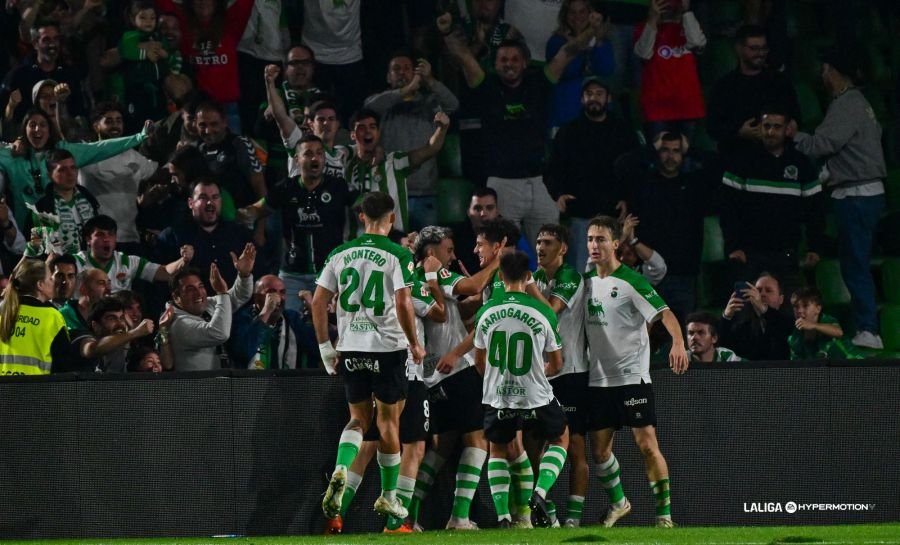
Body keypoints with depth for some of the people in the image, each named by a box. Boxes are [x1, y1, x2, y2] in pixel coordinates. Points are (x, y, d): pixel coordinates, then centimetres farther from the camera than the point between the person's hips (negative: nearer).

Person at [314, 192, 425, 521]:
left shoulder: (340, 254, 5)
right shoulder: (398, 255, -8)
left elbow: (318, 302, 3)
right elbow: (403, 303, -16)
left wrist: (325, 347, 9)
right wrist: (415, 344, -3)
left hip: (351, 348, 3)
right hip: (388, 346, -3)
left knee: (358, 418, 16)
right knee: (388, 421, 11)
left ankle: (340, 470, -12)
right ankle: (388, 497, 19)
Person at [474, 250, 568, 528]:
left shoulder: (486, 313, -4)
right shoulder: (543, 313, -10)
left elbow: (479, 362, 8)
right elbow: (556, 364, 1)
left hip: (497, 398, 1)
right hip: (536, 398, -1)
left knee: (498, 451, 24)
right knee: (560, 438, 26)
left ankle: (502, 516, 8)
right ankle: (540, 494, 3)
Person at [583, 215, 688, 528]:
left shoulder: (630, 281, -11)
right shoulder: (587, 281, 9)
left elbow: (664, 313, -20)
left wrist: (678, 343, -37)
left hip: (632, 377, -6)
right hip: (598, 381, 6)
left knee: (647, 444, -9)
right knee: (599, 448, 7)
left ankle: (664, 514, -4)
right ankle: (618, 503, 30)